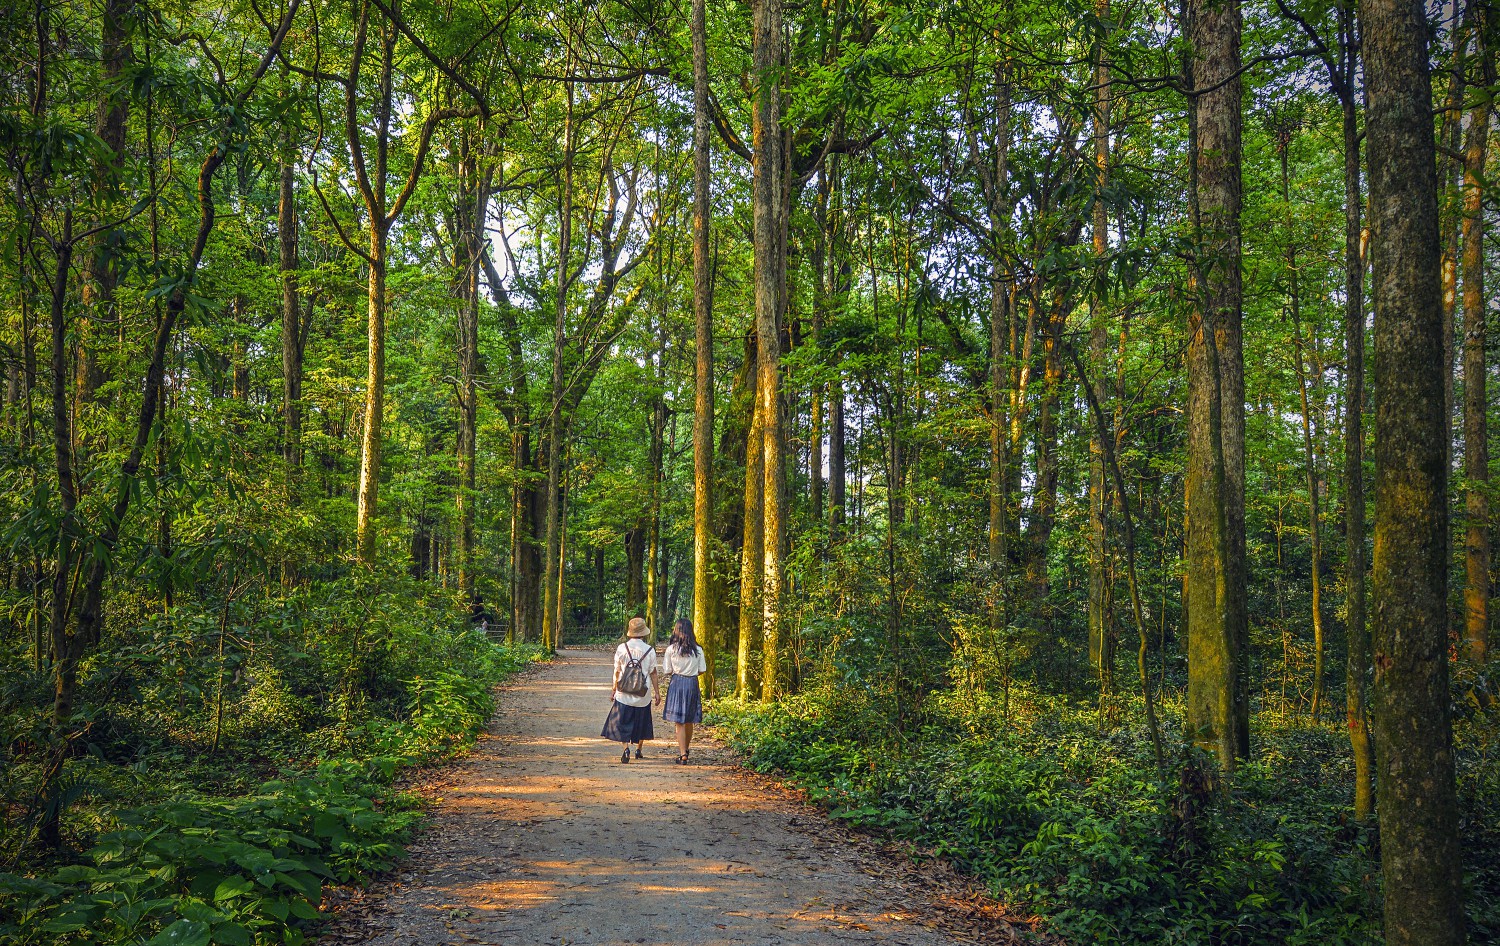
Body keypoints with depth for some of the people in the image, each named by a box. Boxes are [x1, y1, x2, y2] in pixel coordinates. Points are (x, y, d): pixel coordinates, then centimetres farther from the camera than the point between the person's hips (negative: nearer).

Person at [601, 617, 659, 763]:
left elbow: (617, 671, 0)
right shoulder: (649, 650, -5)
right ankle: (639, 749, 27)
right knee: (641, 722, 17)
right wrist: (657, 692, 4)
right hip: (643, 694, 1)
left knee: (623, 722, 4)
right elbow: (653, 673, -2)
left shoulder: (621, 648, -5)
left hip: (624, 692, -1)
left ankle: (626, 748, -15)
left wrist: (613, 689, 10)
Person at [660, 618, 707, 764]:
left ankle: (683, 755, -5)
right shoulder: (697, 650, -3)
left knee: (679, 721, 1)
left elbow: (668, 671, -3)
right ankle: (686, 748, 36)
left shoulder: (671, 649, -7)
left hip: (677, 683, -3)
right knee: (689, 721, 18)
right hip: (692, 684, 3)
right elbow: (702, 670, 1)